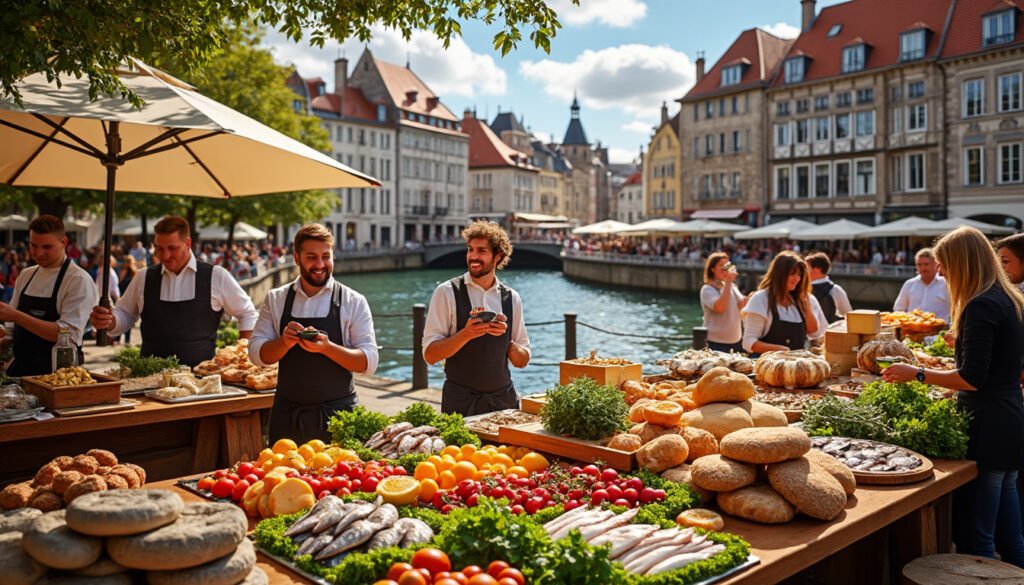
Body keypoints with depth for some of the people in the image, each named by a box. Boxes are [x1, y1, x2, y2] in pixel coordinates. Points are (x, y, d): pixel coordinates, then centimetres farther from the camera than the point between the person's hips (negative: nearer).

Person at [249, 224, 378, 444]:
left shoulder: (354, 302, -3)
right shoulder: (275, 299, 5)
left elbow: (369, 362, -8)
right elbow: (256, 354, 3)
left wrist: (327, 347, -23)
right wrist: (285, 342, -17)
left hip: (338, 415, -2)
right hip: (288, 416, 2)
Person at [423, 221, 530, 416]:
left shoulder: (511, 298, 5)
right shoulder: (447, 292, -6)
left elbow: (522, 360, 8)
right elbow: (430, 354, -9)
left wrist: (505, 336, -10)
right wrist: (466, 334, -23)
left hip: (504, 399, 3)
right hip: (460, 401, -3)